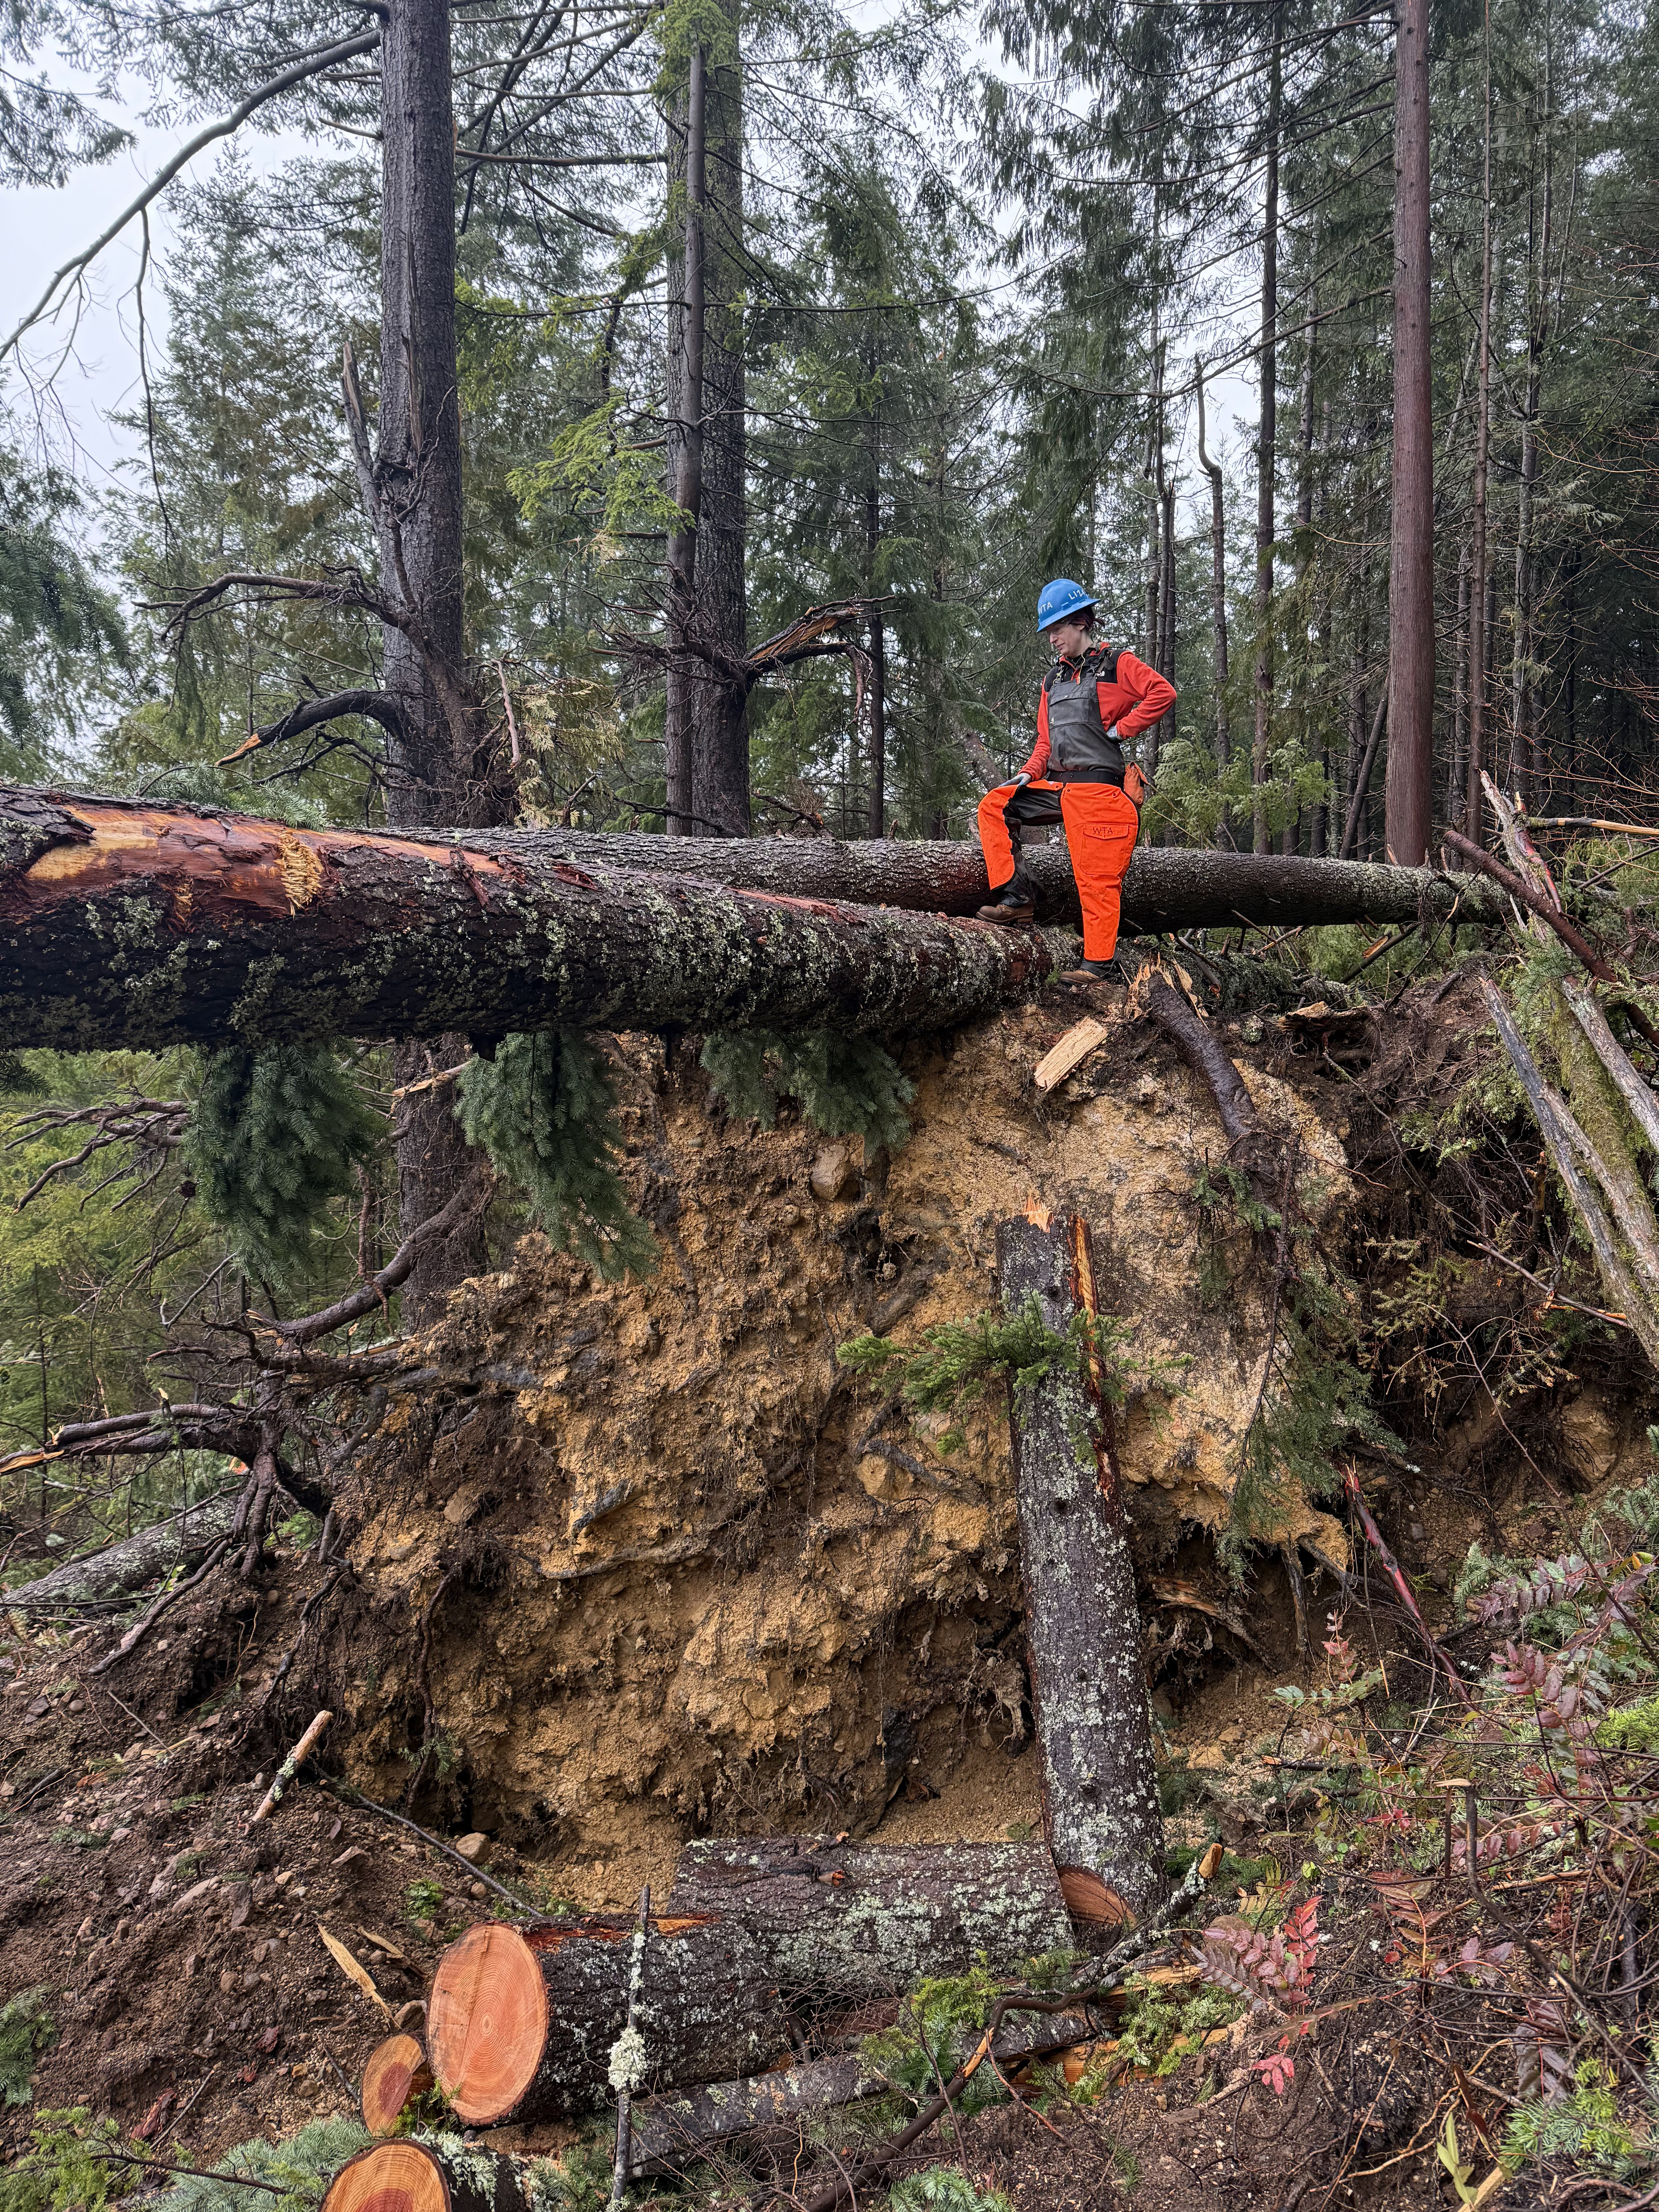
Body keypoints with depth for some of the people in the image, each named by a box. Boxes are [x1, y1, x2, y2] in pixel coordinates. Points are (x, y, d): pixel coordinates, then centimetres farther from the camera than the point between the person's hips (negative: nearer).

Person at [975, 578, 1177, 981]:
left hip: (1099, 788, -7)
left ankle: (1096, 963, -7)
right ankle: (1016, 899, -9)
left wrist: (1121, 729, -10)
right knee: (994, 807, -5)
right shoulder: (1053, 680, 22)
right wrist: (1029, 774, 6)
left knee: (1097, 877, -9)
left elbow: (1163, 692, -10)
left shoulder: (1116, 665, 1)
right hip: (1057, 786, 7)